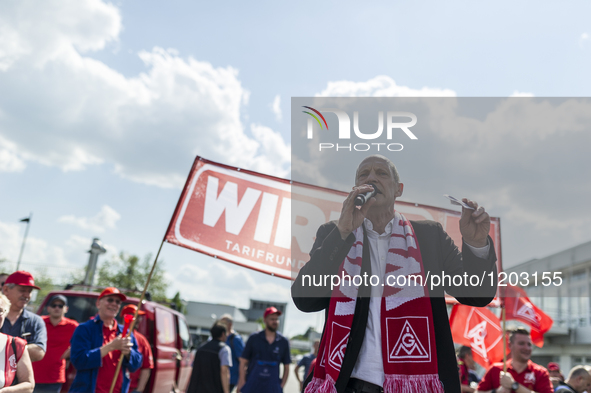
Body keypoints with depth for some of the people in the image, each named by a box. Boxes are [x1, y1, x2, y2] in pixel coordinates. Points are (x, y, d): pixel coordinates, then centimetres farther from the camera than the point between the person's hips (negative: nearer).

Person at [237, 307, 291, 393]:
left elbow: (286, 367, 11)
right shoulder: (254, 338, 3)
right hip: (251, 385, 0)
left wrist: (281, 386, 2)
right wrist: (242, 381, -6)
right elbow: (243, 361, 3)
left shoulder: (283, 342, 6)